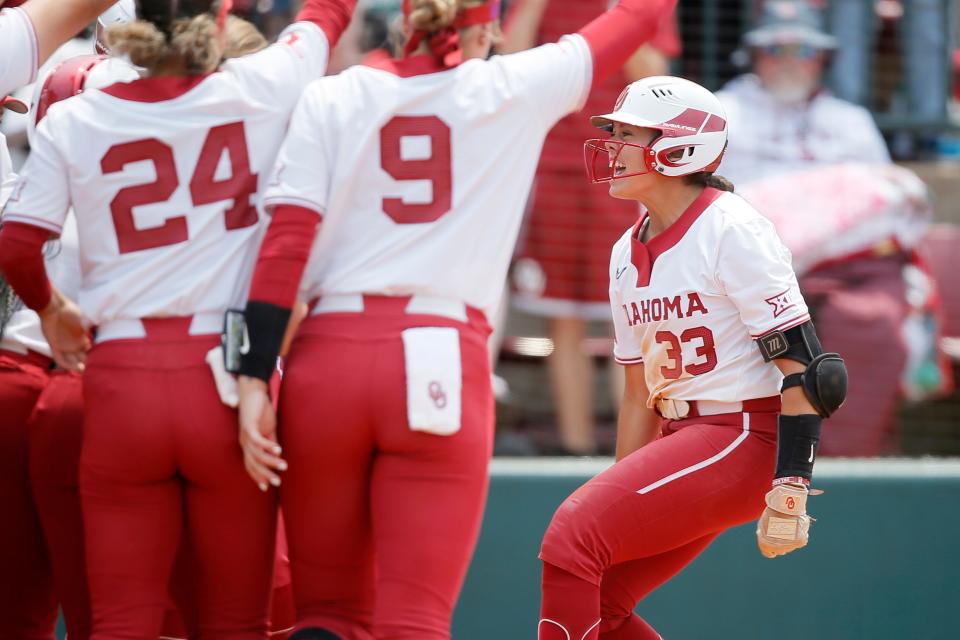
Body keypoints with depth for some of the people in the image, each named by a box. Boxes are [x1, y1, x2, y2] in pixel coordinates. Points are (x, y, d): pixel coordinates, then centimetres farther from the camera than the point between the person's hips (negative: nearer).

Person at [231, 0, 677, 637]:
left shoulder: (331, 99, 8)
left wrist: (255, 379, -4)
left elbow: (284, 244, -2)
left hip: (326, 361, 2)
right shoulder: (515, 90, 6)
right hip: (444, 367, -2)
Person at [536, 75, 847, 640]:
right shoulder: (628, 254, 13)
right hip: (680, 440, 9)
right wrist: (619, 502, 17)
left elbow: (801, 367, -16)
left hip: (744, 439, -9)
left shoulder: (733, 232, -12)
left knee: (574, 534, -21)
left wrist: (790, 490, -22)